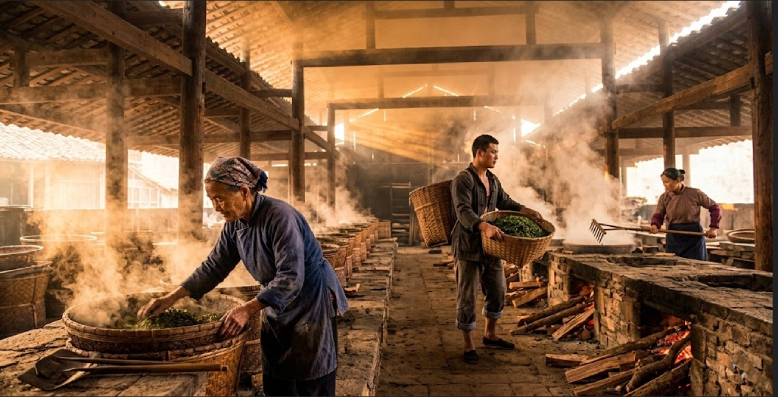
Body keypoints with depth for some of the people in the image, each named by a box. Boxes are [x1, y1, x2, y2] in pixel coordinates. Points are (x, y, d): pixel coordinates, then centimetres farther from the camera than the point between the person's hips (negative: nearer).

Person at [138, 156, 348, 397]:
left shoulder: (280, 217, -27)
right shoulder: (234, 224, -2)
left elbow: (291, 278, -29)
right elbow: (213, 267, 6)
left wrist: (247, 310, -33)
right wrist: (171, 298, 0)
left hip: (311, 302, -7)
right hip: (276, 306, 7)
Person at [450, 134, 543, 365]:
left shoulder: (493, 180, 12)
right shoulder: (463, 180, -15)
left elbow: (504, 202, 23)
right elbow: (463, 211, -27)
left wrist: (525, 211, 7)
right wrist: (485, 226, -41)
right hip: (469, 247, -8)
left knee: (497, 291, 16)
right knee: (467, 297, 1)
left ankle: (490, 335, 35)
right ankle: (468, 346, 14)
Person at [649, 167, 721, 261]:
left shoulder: (695, 193, -9)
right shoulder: (664, 197, -1)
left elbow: (715, 207, 0)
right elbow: (658, 215, 2)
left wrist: (713, 228, -5)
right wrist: (655, 225, -20)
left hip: (694, 236, -2)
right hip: (673, 237, 3)